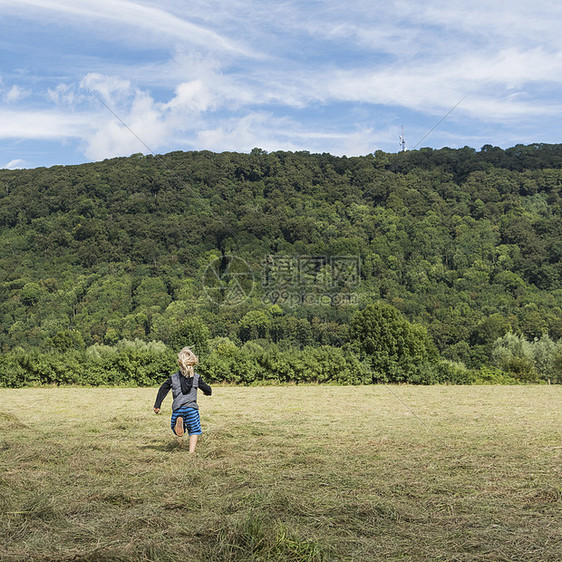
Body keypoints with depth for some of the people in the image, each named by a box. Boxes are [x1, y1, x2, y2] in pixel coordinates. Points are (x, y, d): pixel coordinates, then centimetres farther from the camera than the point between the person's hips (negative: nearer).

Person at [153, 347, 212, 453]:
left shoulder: (173, 378, 9)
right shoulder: (197, 377, 5)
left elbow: (162, 390, 5)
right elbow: (208, 390, 9)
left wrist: (157, 405, 9)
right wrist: (208, 392, 34)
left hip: (177, 409, 1)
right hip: (191, 407, -1)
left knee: (176, 431, 17)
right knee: (194, 431, 14)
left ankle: (179, 421, -17)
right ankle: (191, 451, -4)